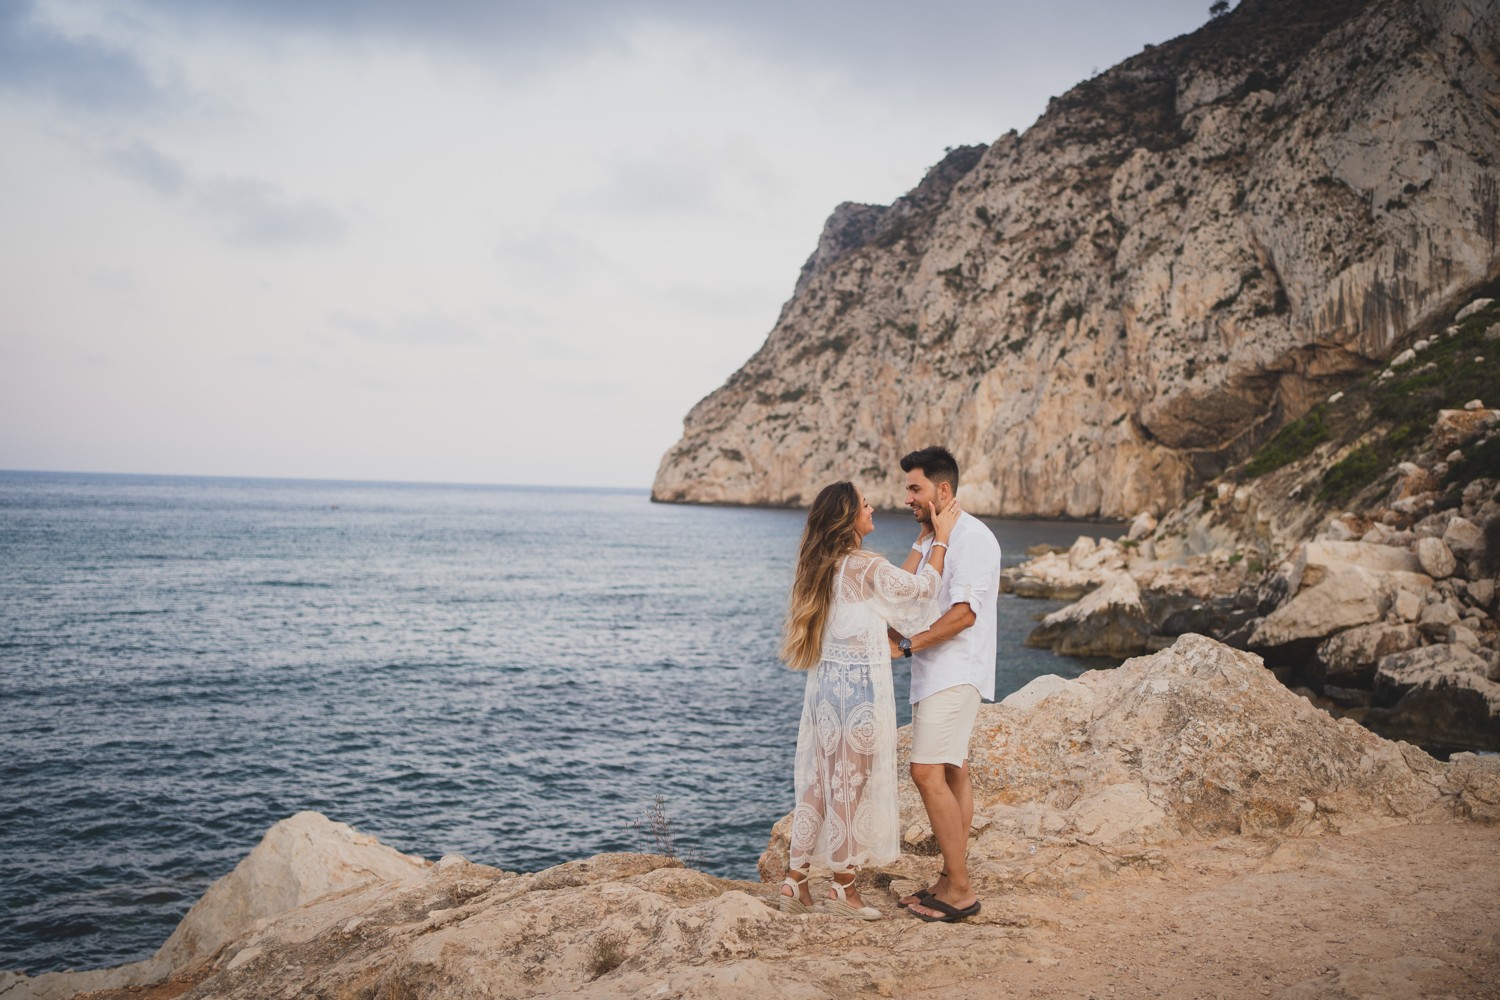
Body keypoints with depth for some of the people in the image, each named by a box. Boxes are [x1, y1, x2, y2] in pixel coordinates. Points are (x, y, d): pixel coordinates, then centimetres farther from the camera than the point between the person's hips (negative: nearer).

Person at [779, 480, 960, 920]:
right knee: (851, 786, 3)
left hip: (824, 683, 8)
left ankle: (795, 880, 19)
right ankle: (843, 888, 15)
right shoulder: (867, 567, -16)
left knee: (817, 783, 14)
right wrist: (940, 537, 6)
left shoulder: (821, 567, 8)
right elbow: (921, 591, -2)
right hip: (859, 687, -8)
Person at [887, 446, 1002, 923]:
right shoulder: (931, 538, 17)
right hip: (934, 671, 10)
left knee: (928, 773, -14)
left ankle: (959, 890, -7)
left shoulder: (972, 537, -14)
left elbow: (964, 613, -21)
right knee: (952, 774, 11)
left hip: (956, 673, -10)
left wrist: (907, 644, -19)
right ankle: (952, 879, 17)